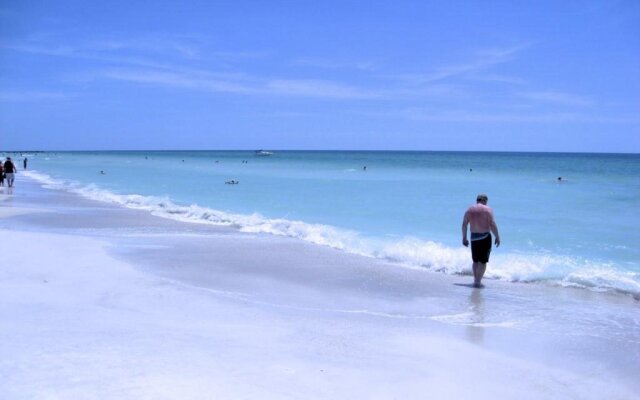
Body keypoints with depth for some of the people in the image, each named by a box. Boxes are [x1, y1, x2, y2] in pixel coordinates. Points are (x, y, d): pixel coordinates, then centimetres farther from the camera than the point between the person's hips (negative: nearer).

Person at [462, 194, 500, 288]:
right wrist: (497, 237, -6)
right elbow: (492, 224, -13)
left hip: (474, 237, 5)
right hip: (485, 237, -5)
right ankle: (478, 281, -4)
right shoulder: (487, 209, -7)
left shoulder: (469, 210, 7)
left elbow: (464, 225, 7)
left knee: (476, 261, 17)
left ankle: (476, 280, 19)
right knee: (483, 261, 0)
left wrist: (464, 238, 15)